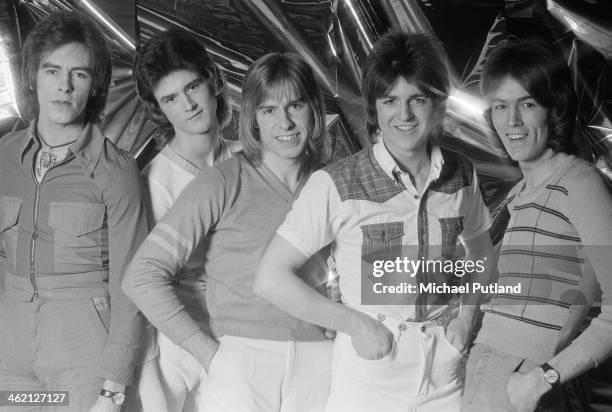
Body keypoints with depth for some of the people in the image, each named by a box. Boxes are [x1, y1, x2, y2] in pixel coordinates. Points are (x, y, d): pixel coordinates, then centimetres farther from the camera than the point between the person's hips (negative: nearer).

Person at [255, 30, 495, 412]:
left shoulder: (463, 176, -3)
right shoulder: (335, 184, -15)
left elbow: (484, 257, 14)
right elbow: (271, 279, -13)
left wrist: (467, 316, 0)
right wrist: (357, 324, -12)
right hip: (367, 378, -3)